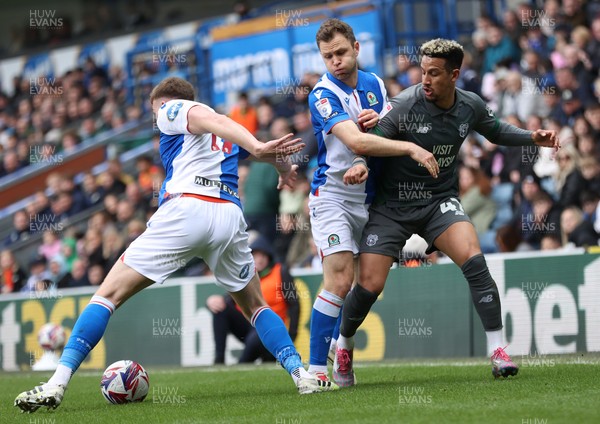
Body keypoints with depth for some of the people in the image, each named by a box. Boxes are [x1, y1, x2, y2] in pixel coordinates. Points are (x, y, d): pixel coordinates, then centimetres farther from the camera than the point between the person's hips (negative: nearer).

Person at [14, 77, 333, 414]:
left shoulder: (171, 109, 12)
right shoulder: (227, 133, 30)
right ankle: (302, 375, 9)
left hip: (185, 208, -5)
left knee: (110, 293, -2)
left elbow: (213, 120, -6)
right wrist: (285, 169, 56)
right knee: (255, 305, 25)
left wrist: (257, 147, -22)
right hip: (230, 216, 5)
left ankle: (58, 383, -11)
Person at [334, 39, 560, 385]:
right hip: (393, 204, -2)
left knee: (473, 260, -23)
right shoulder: (404, 106, -18)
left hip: (441, 201, 2)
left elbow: (495, 131, 18)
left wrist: (532, 137, 3)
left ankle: (497, 351, -15)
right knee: (370, 285, -9)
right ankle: (344, 345, 22)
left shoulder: (471, 106, -3)